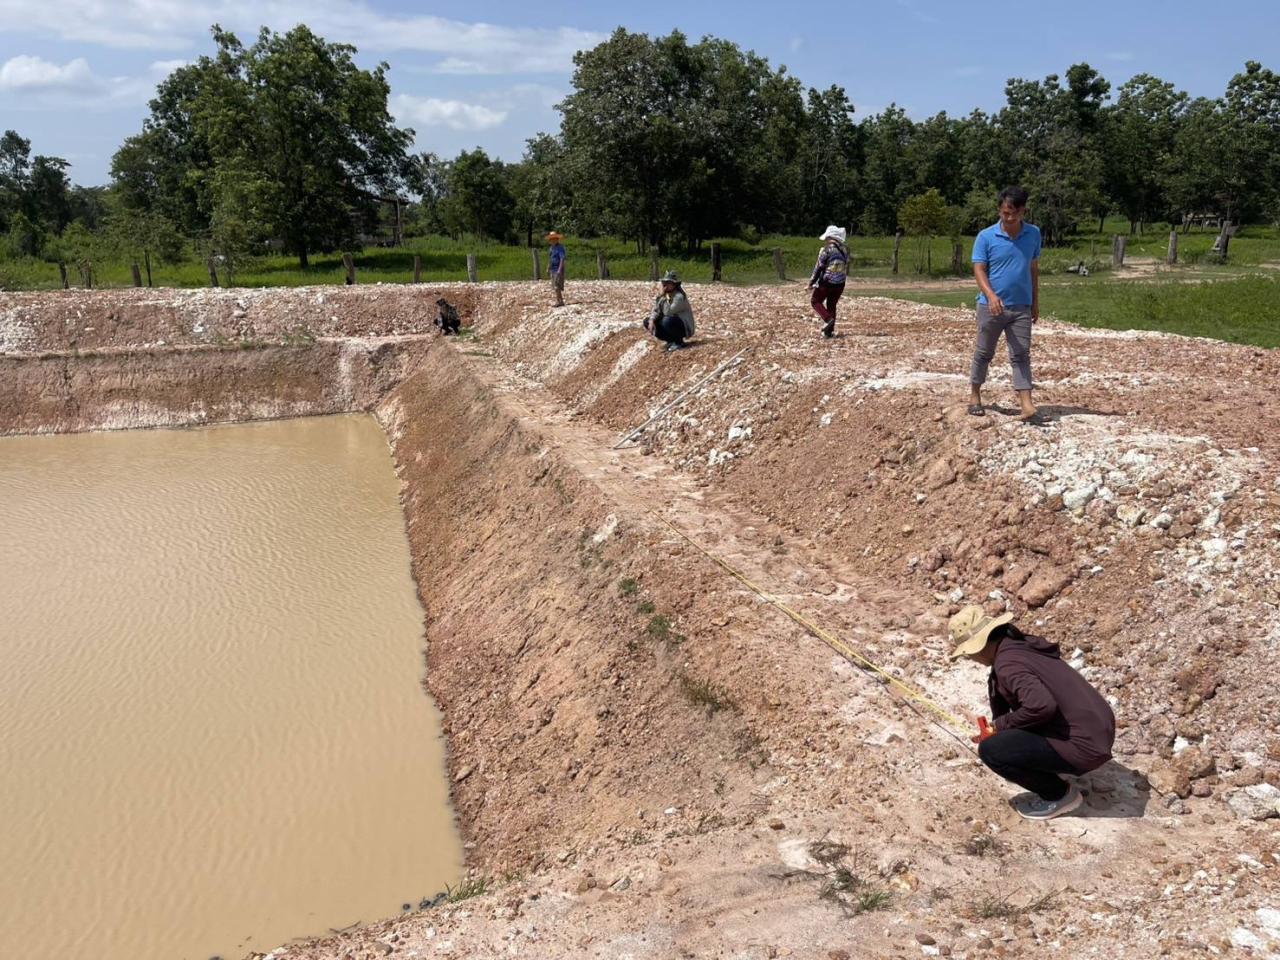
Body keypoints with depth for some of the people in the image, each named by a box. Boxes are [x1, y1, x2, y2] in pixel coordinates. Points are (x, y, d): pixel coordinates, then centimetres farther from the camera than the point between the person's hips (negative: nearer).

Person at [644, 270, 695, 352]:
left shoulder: (679, 296, -23)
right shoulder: (666, 295, 1)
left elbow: (668, 312, -32)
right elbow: (656, 310, 0)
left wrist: (662, 297, -29)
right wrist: (651, 321, -20)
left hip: (684, 327, -8)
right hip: (671, 323, 8)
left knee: (667, 321, -38)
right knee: (647, 321, -2)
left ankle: (679, 342, -11)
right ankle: (672, 341, 3)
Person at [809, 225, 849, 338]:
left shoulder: (827, 249, -11)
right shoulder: (845, 250, 6)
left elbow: (819, 267, -9)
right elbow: (847, 269, 11)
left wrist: (811, 282, -3)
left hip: (826, 282, -6)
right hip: (840, 283, 6)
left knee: (816, 301, 10)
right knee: (832, 305, 16)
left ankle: (828, 319, -14)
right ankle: (829, 331, 12)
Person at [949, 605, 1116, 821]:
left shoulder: (1007, 663, -18)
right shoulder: (1022, 644, 10)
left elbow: (1042, 706, -32)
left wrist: (999, 726, -15)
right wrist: (996, 729, 35)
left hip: (1083, 747, -9)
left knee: (990, 750, -11)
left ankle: (1059, 795, 4)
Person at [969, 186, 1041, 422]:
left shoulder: (1033, 234, 4)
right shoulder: (986, 237, -7)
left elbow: (1034, 269, 12)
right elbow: (979, 270, -11)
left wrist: (1035, 302, 12)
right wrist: (991, 295, -27)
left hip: (1021, 307, 2)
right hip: (991, 305, -2)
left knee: (1021, 355, -2)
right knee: (984, 353, 11)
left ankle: (1027, 406, -7)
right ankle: (975, 395, 28)